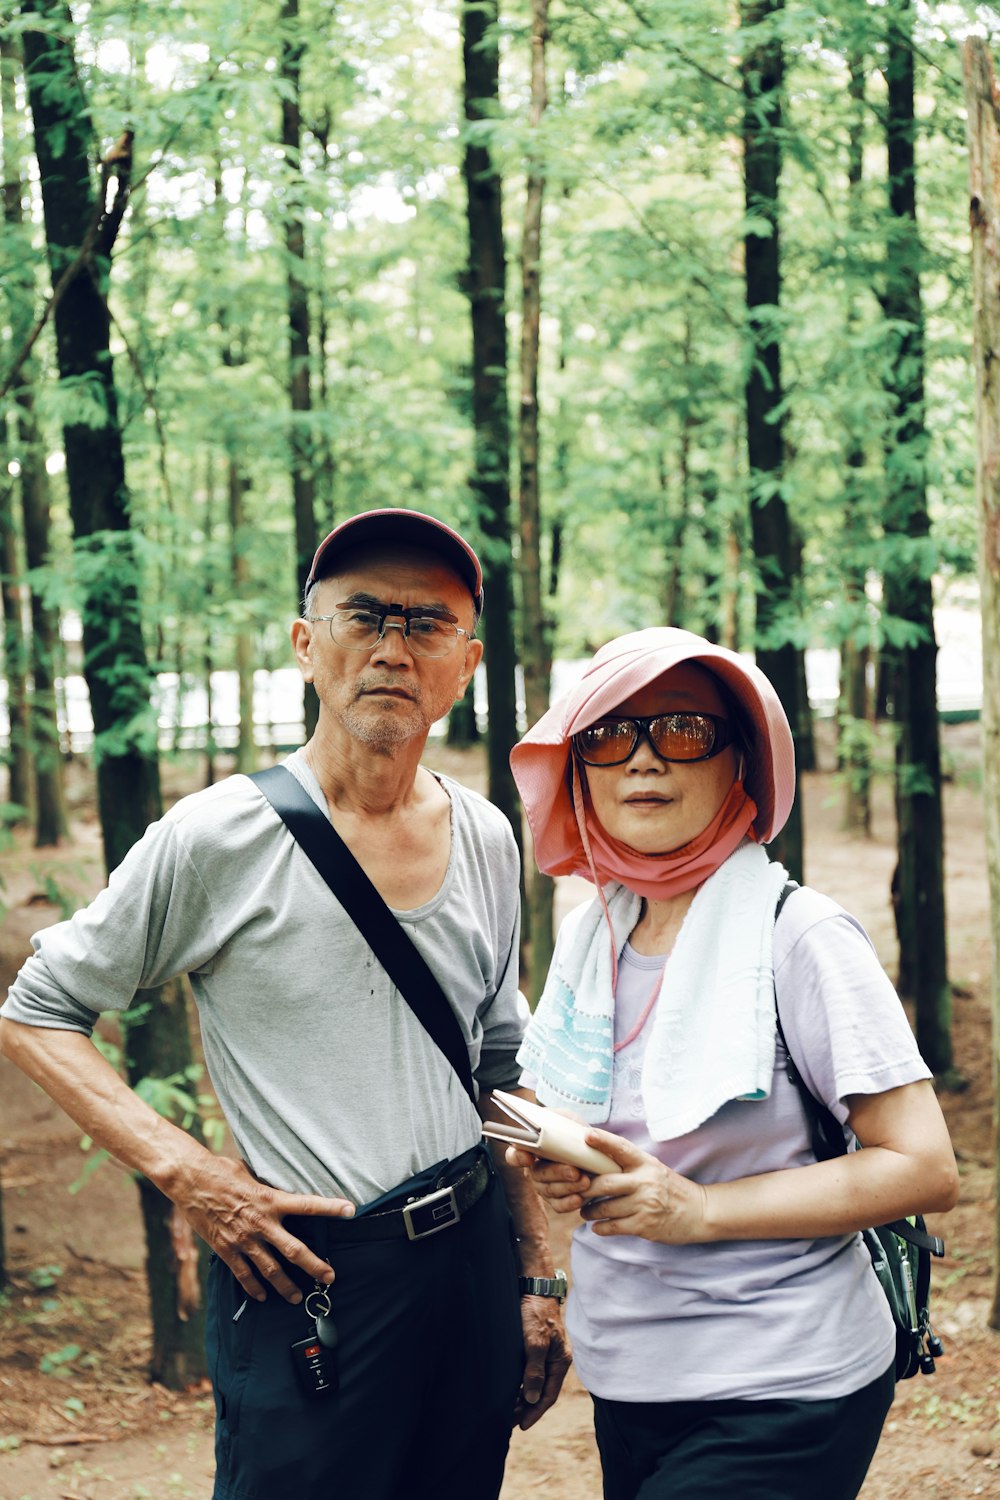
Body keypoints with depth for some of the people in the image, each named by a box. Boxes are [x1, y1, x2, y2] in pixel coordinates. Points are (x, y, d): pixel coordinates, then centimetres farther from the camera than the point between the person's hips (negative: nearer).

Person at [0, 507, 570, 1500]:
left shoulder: (485, 840, 6)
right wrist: (187, 1174, -15)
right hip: (310, 1284, -5)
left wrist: (537, 1278, 14)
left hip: (473, 1262, 5)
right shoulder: (217, 840, -11)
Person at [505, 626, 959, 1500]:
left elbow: (925, 1170, -16)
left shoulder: (799, 937, -12)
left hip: (779, 1398, -6)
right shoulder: (589, 935, 6)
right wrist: (547, 1160, -5)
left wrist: (701, 1210, -22)